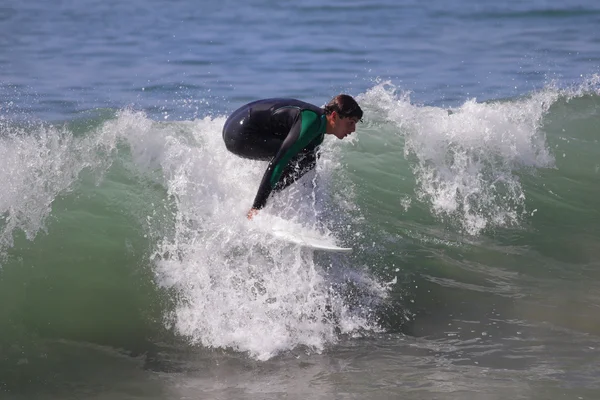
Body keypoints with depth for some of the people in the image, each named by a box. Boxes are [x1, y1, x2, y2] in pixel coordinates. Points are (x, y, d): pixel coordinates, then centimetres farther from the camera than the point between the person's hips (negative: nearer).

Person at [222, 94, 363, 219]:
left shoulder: (318, 133, 9)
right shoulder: (312, 122, -22)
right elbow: (278, 162, -28)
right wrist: (257, 206, -30)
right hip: (240, 135, -11)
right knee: (305, 158, -20)